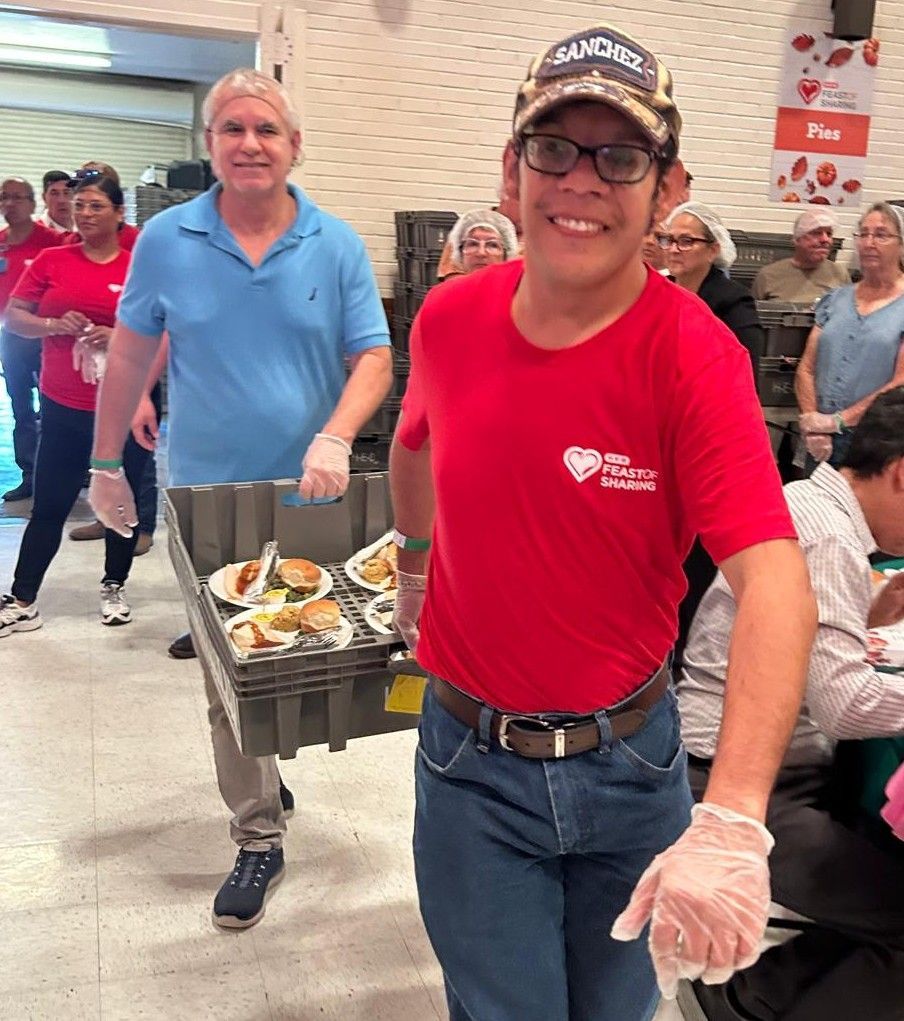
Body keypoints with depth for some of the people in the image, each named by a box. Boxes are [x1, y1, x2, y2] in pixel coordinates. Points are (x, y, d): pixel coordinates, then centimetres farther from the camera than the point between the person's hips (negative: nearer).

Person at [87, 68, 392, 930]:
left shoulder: (336, 246, -3)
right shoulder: (165, 241, -2)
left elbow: (373, 359, -5)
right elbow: (130, 358, 6)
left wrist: (335, 439, -23)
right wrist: (106, 465, 8)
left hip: (311, 496, 1)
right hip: (208, 496, 0)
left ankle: (266, 763, 46)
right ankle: (258, 836, 20)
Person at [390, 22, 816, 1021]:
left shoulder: (693, 354, -19)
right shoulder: (449, 320, -7)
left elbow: (774, 579, -30)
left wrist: (732, 824, -41)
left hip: (629, 760, -1)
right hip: (469, 759, 1)